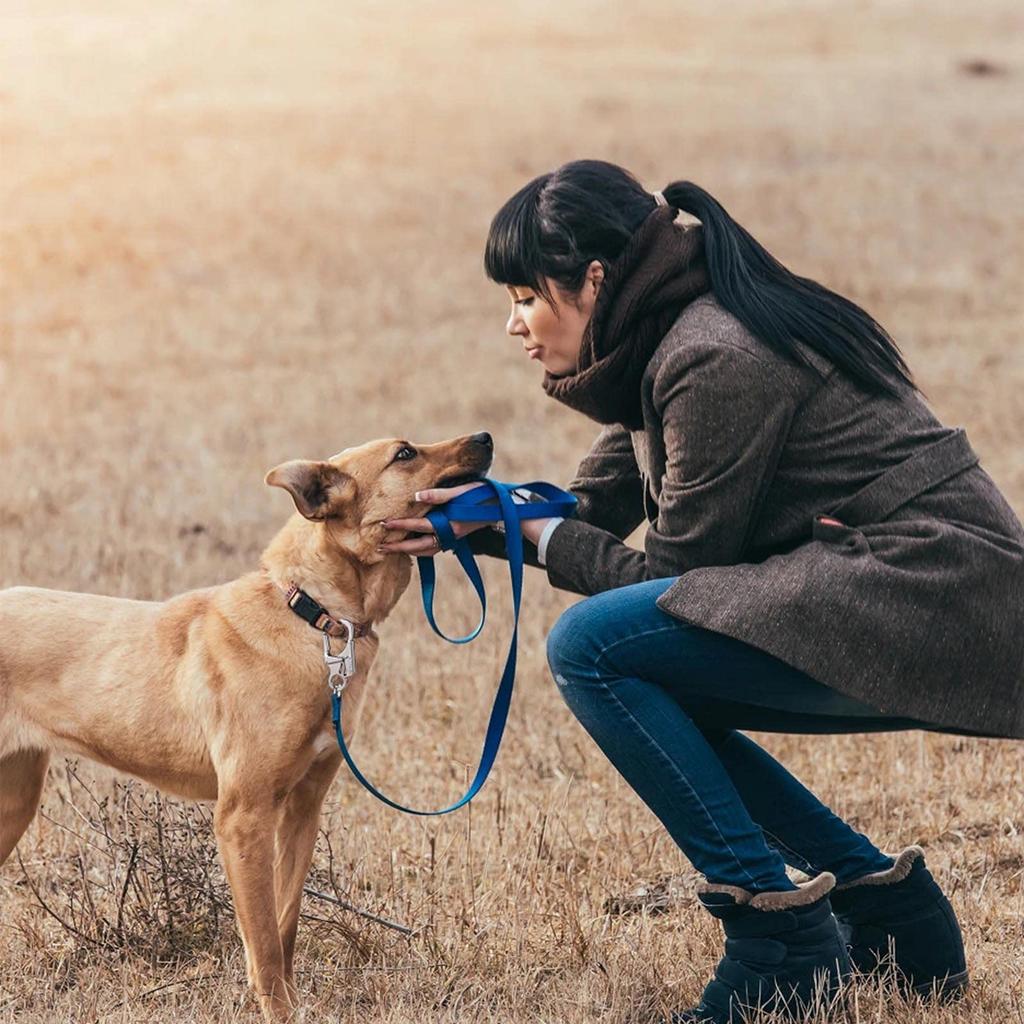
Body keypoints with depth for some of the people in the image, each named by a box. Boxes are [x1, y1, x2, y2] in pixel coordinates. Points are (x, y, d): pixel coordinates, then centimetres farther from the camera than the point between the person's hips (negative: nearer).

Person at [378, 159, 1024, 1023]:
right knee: (639, 688, 16)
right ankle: (879, 897, 15)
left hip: (927, 603, -10)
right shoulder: (668, 341, 13)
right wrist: (482, 521, 4)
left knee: (591, 649, -15)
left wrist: (536, 536, 0)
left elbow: (678, 568, -11)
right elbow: (593, 511, 20)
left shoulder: (713, 360, -17)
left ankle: (780, 934, -10)